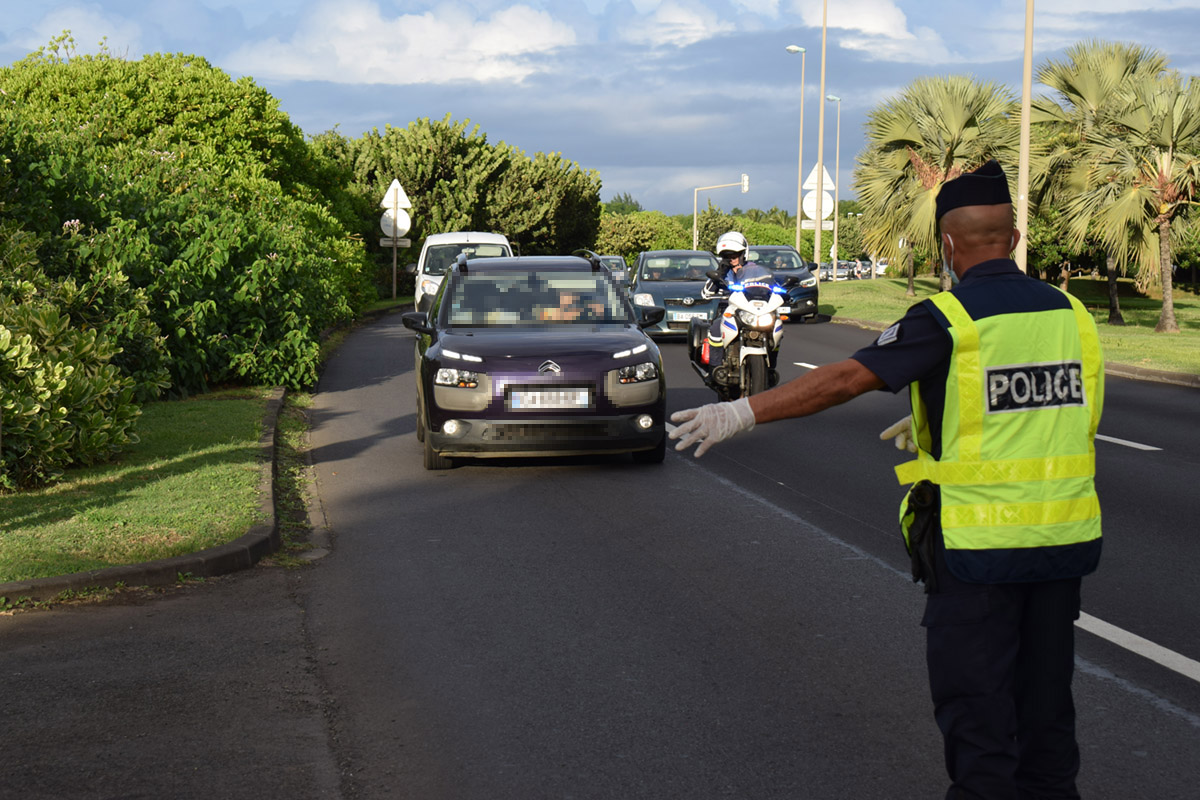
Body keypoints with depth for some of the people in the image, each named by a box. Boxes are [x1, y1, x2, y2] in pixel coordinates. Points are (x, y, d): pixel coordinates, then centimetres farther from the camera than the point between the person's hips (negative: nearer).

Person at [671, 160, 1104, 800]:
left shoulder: (948, 319, -13)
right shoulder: (1070, 313, 6)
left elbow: (844, 380, -16)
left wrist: (741, 413, -10)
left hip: (977, 542, -6)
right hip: (1064, 539, 6)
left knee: (974, 700, 4)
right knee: (1044, 694, 17)